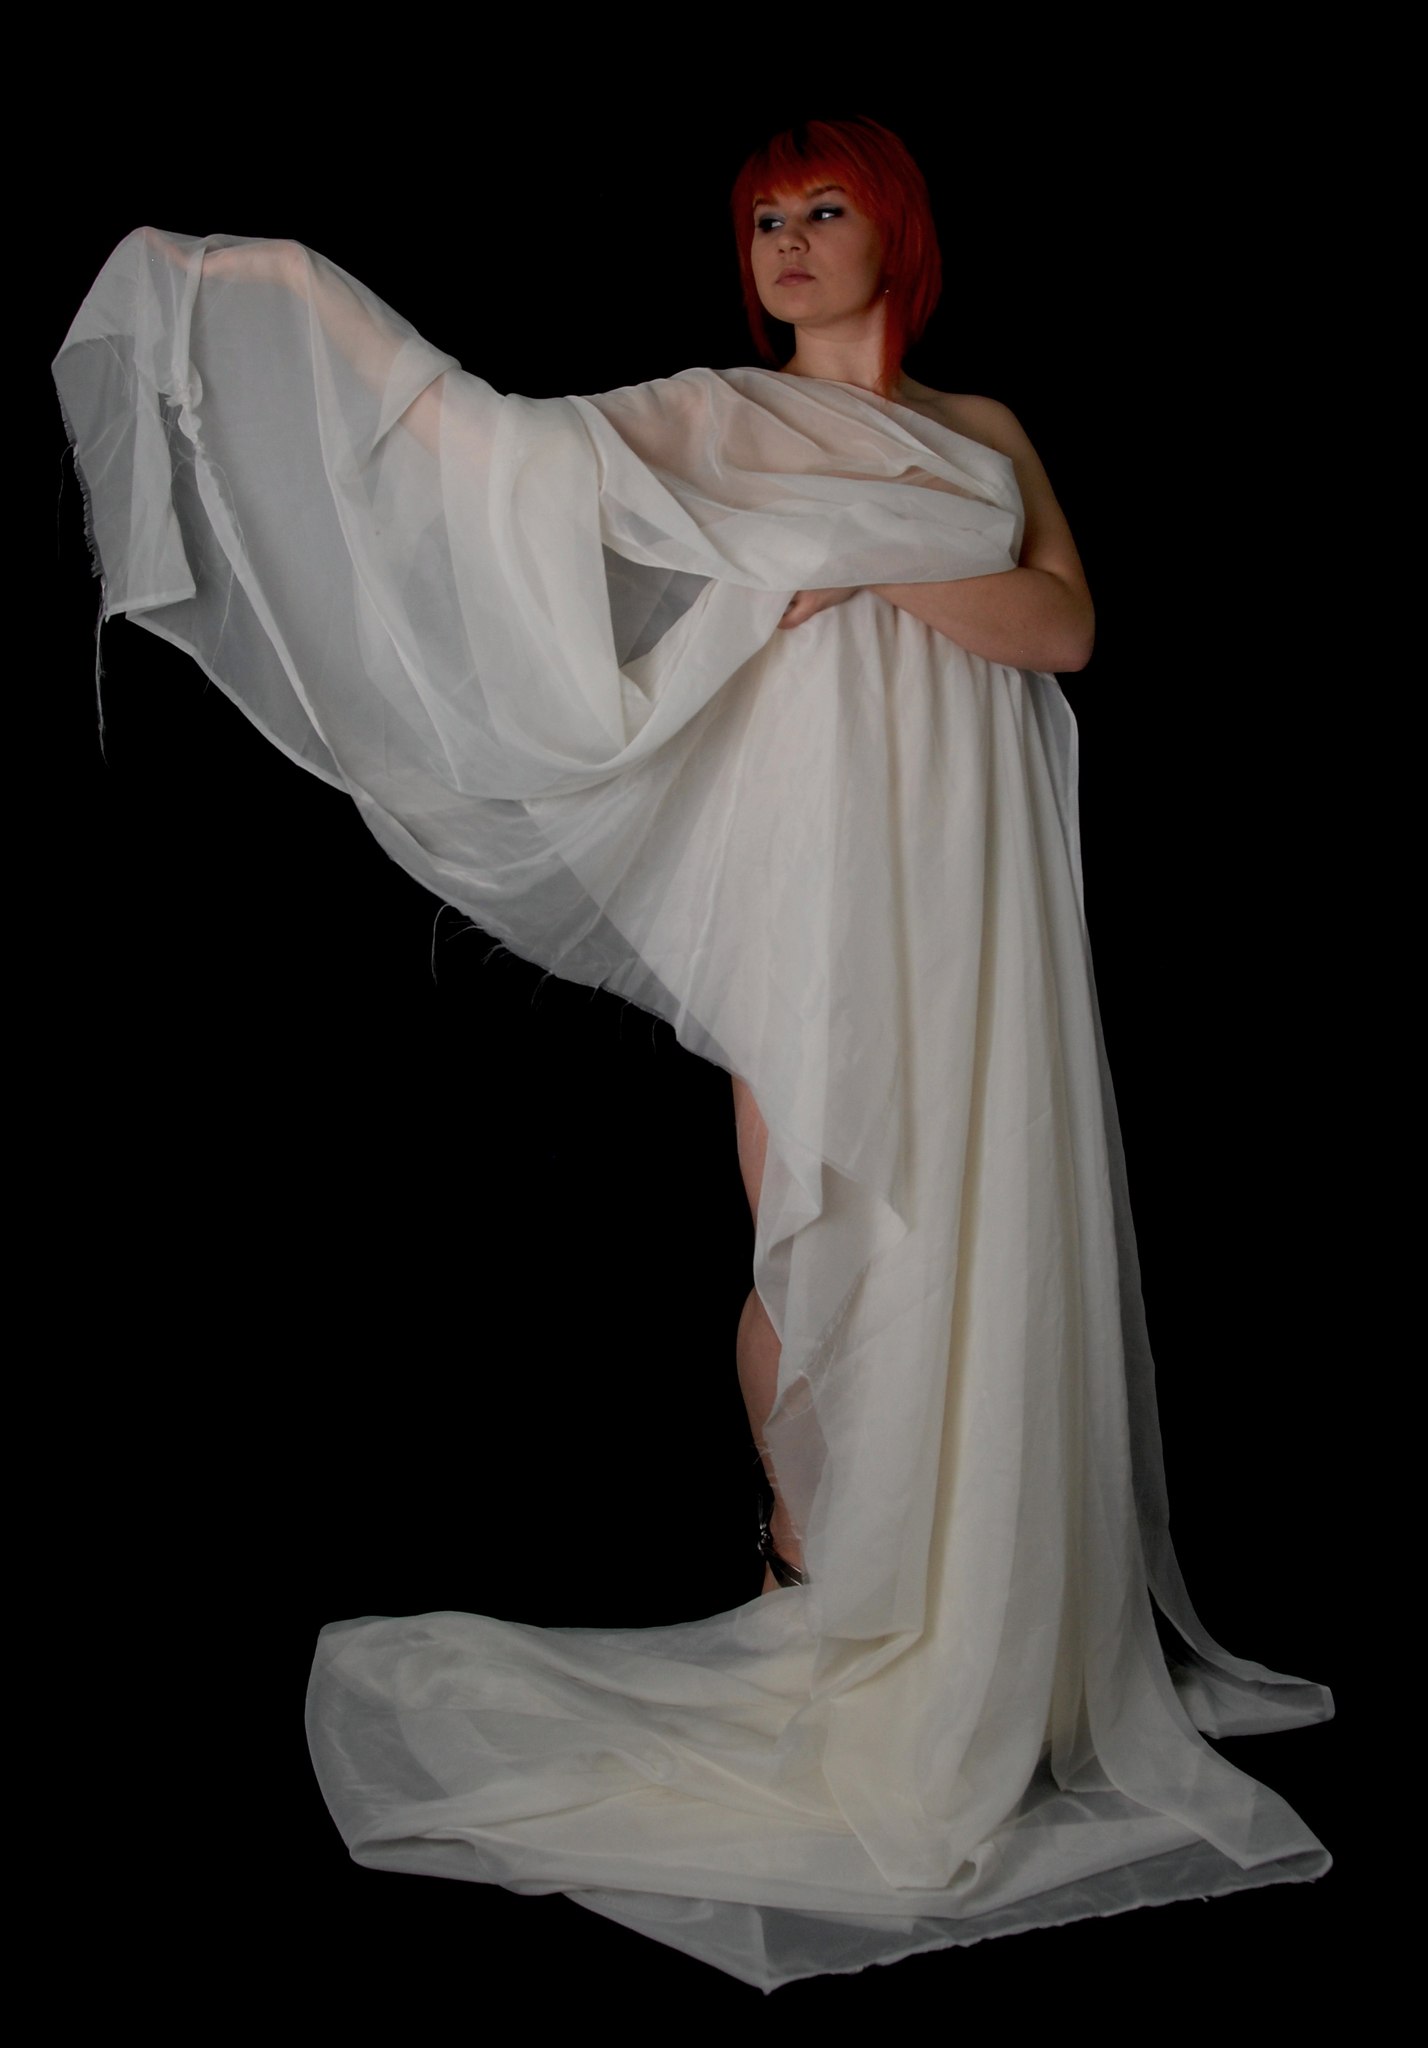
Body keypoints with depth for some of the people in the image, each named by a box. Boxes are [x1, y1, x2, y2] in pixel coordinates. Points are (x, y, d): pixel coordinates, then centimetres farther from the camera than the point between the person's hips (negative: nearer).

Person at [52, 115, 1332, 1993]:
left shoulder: (985, 432, 16)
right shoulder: (711, 423, 6)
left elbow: (1067, 624, 2)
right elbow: (511, 449, -9)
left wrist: (872, 565, -10)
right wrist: (292, 295, -17)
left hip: (974, 884, 3)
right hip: (816, 863, -3)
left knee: (971, 1225, 4)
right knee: (816, 1234, -2)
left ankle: (979, 1596, 18)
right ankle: (811, 1553, 15)